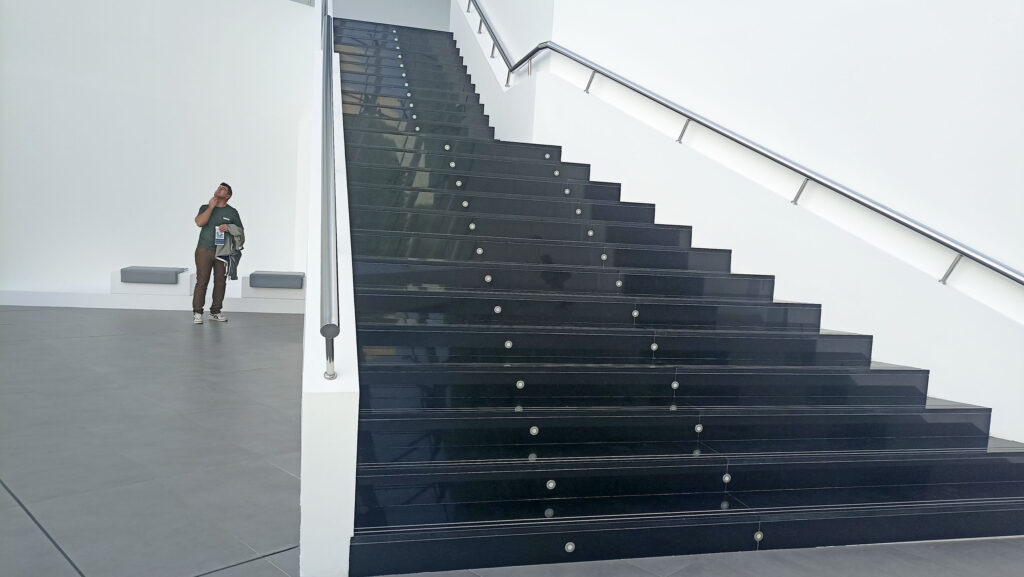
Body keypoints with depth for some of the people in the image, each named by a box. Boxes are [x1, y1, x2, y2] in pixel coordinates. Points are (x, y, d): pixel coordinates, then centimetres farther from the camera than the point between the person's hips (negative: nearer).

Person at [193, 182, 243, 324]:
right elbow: (199, 222, -9)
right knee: (202, 281, -6)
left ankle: (215, 312, 12)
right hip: (204, 250, -1)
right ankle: (197, 313, -3)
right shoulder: (205, 207, 9)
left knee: (220, 282, 2)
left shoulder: (232, 212, 8)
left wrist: (229, 228, -11)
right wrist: (211, 207, -9)